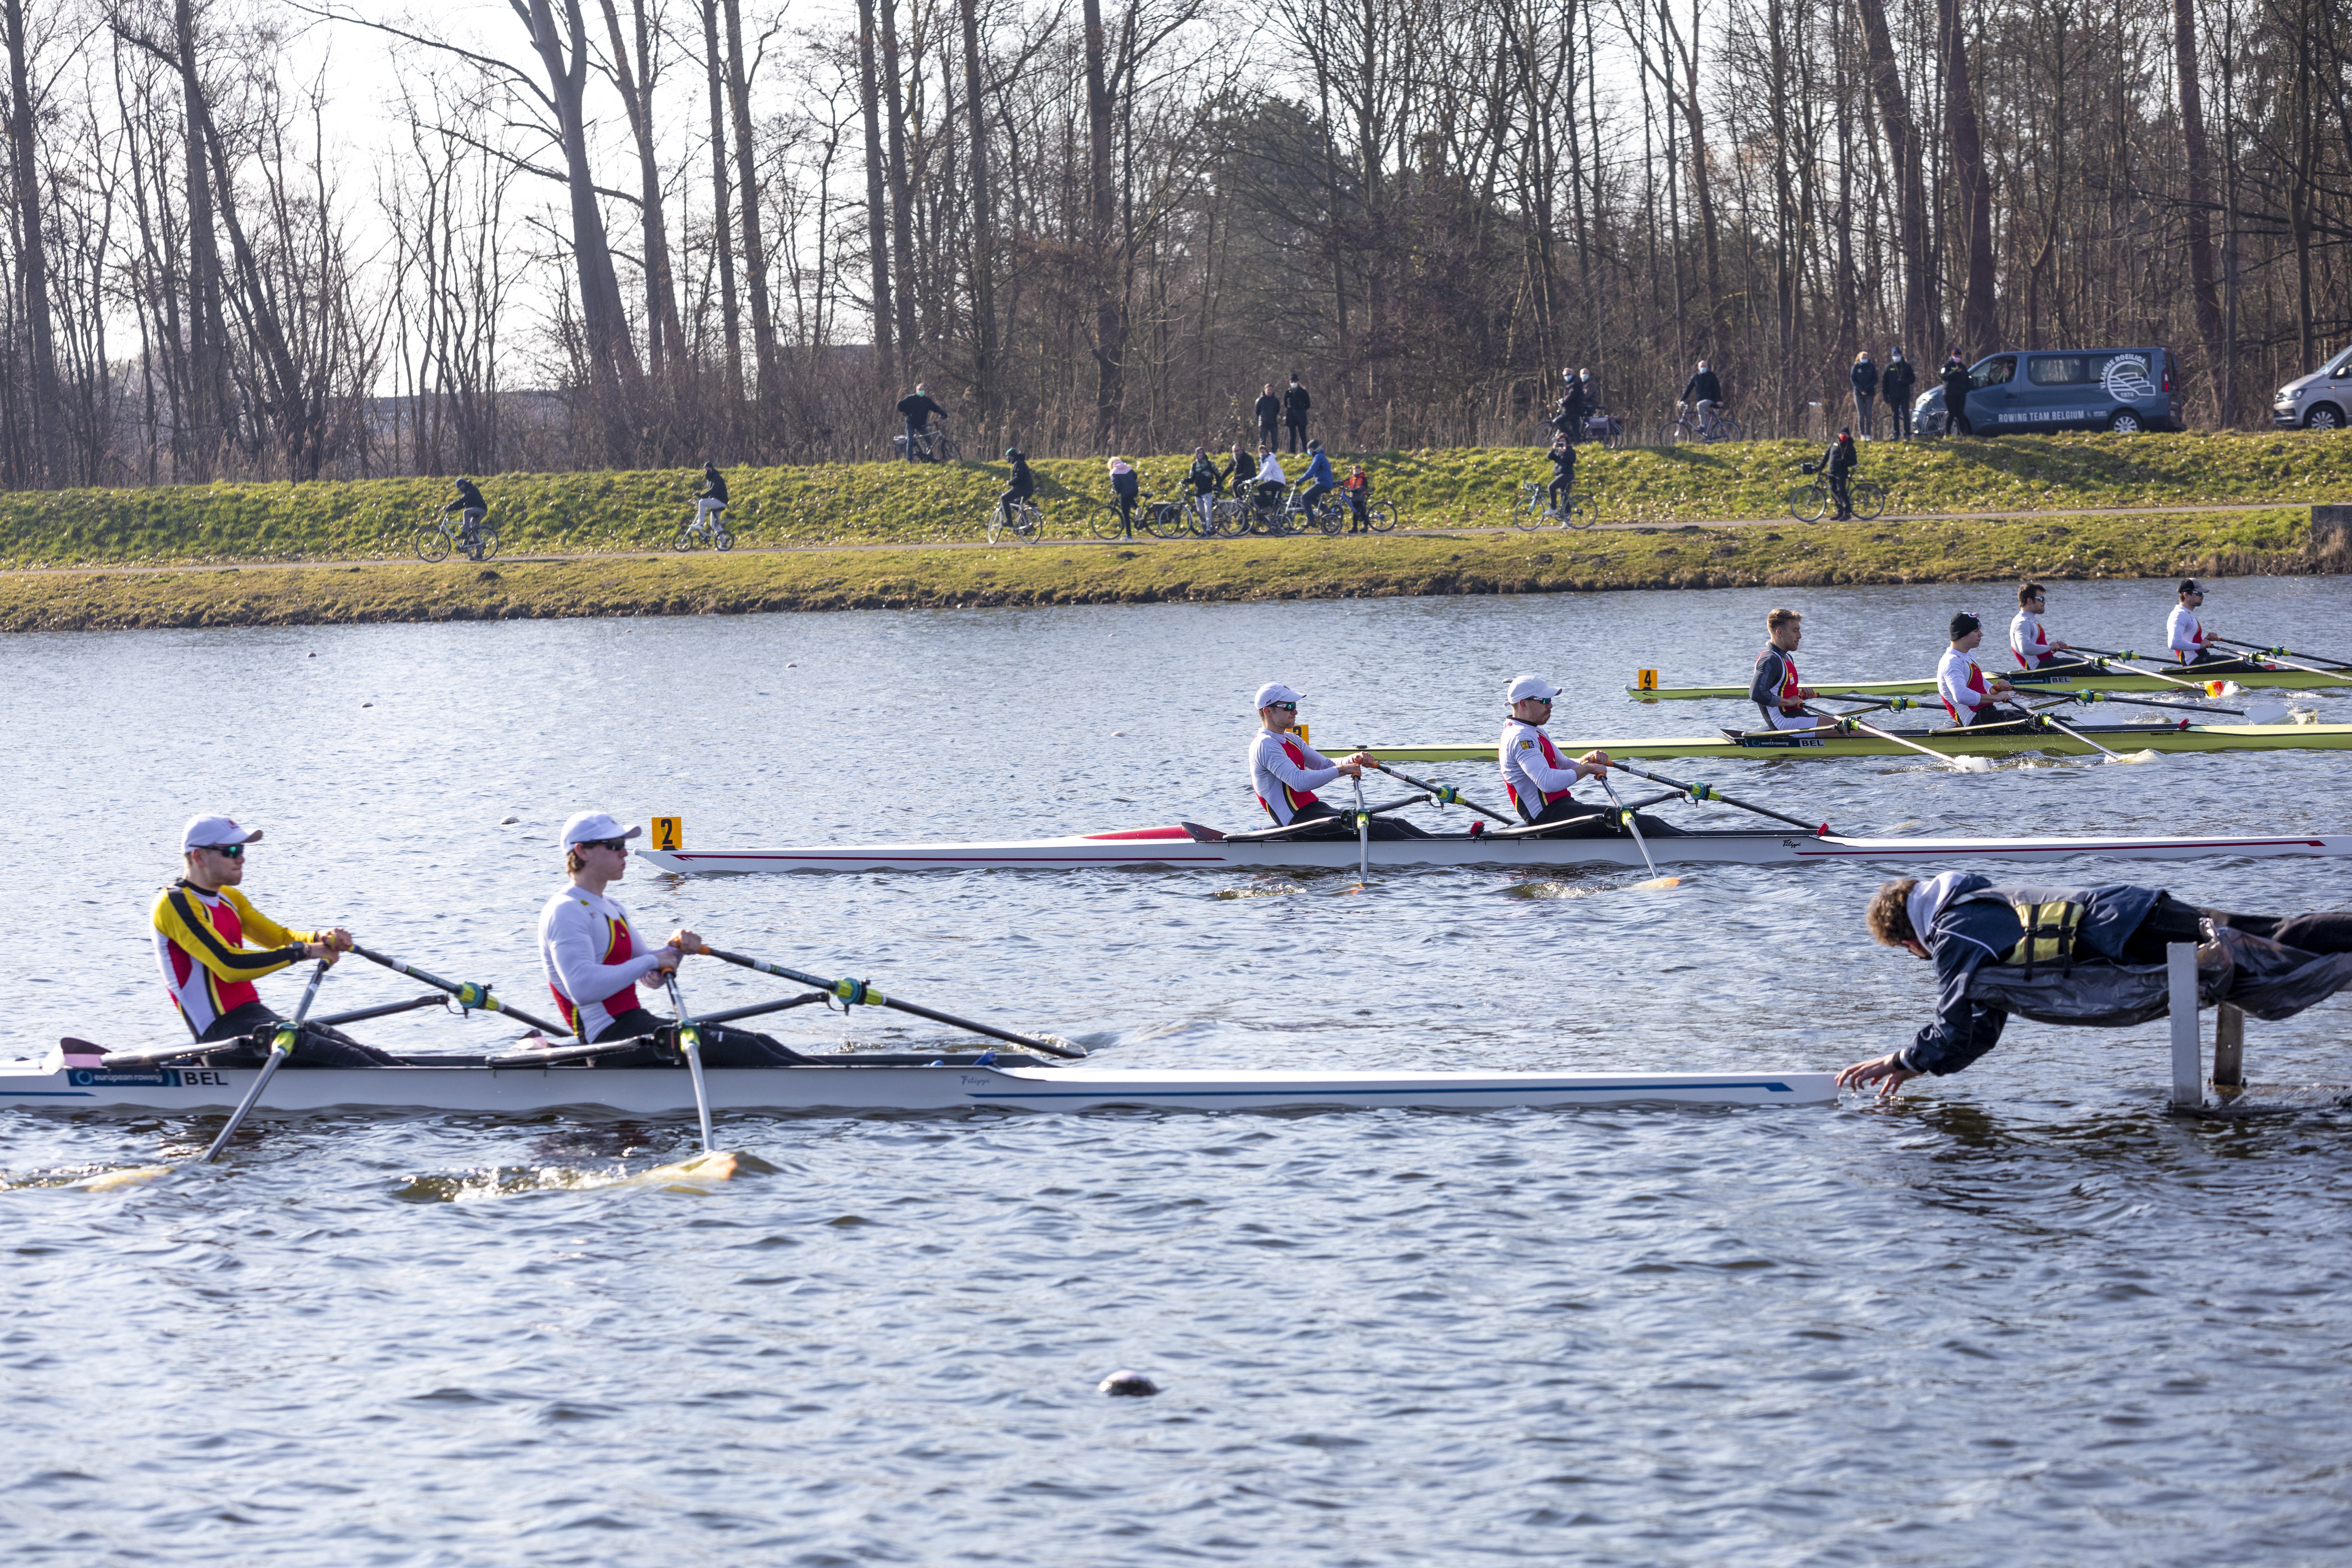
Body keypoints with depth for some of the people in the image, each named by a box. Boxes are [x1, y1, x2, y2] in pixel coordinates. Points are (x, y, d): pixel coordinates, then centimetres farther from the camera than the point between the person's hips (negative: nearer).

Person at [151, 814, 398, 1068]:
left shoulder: (228, 898, 18)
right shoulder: (175, 904, -11)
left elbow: (282, 938, 16)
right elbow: (229, 966, -21)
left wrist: (323, 940, -7)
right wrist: (302, 951, -17)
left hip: (256, 1015, 9)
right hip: (221, 1034, -9)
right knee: (340, 1056, -23)